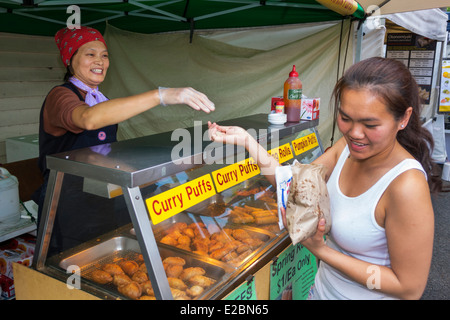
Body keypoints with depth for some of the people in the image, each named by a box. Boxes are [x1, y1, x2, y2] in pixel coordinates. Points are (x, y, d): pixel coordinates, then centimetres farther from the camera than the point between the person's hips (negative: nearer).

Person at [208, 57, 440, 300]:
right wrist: (246, 140, -14)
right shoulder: (348, 146, -11)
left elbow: (410, 288, -25)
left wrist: (320, 250, -29)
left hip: (367, 294, -6)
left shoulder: (406, 186, -32)